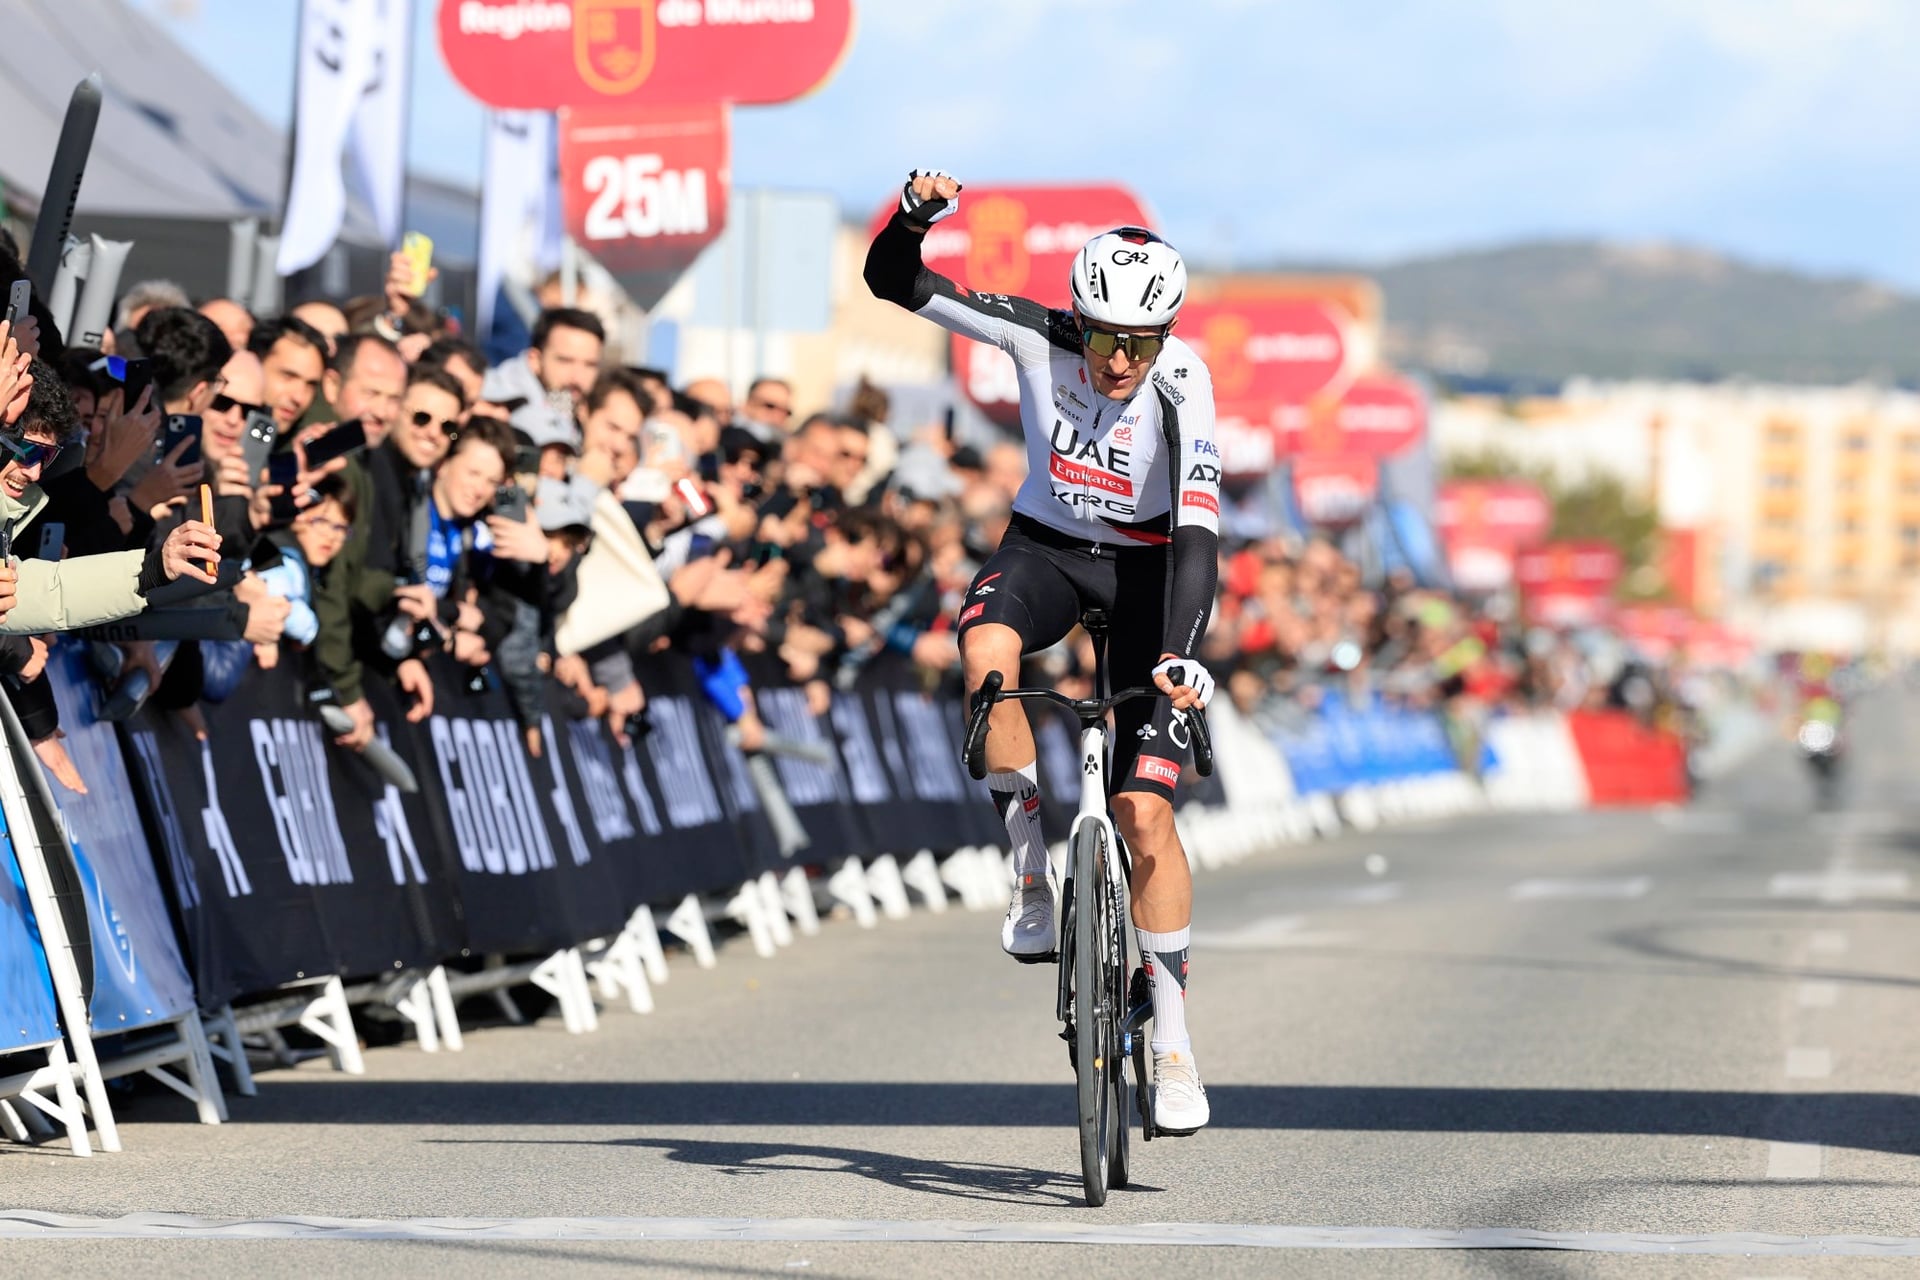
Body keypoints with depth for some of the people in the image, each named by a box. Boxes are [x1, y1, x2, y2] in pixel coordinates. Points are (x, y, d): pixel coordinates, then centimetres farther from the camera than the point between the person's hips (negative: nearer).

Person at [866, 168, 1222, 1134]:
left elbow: (1197, 531, -33)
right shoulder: (1038, 337, -19)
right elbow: (892, 280, -16)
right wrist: (912, 215, -38)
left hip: (1146, 569, -2)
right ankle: (1033, 871, -20)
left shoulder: (1182, 385, -26)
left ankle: (1172, 1036, 0)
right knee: (986, 649, -36)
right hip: (1045, 545, 2)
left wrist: (1180, 654, -46)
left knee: (1145, 809, -11)